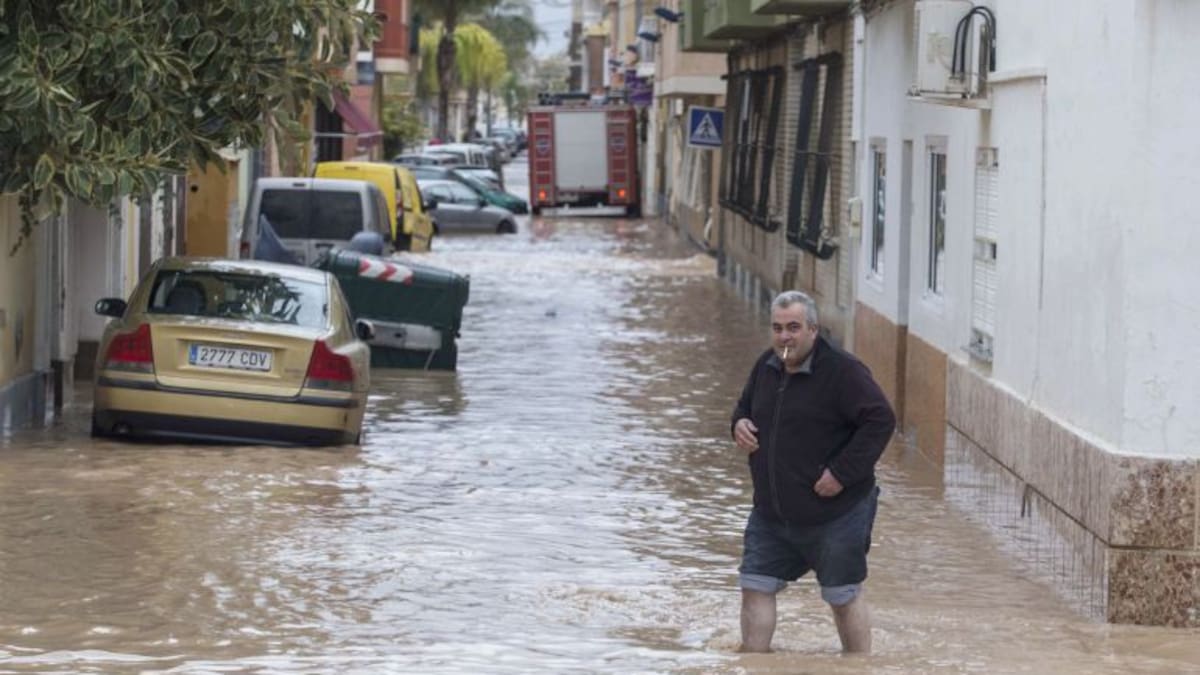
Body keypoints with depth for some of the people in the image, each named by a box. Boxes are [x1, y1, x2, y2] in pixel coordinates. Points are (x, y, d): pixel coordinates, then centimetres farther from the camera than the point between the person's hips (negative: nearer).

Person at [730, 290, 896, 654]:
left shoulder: (842, 371, -17)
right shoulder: (767, 366, 6)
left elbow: (881, 420, -20)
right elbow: (746, 405, 23)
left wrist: (843, 473, -22)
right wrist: (739, 423, -2)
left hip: (835, 517, -7)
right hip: (771, 514, 7)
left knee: (844, 597, 6)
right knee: (755, 588, 5)